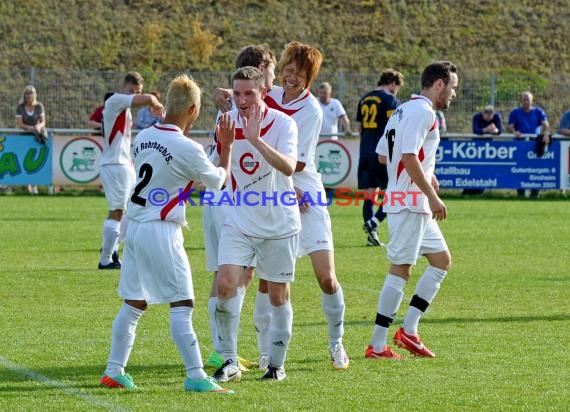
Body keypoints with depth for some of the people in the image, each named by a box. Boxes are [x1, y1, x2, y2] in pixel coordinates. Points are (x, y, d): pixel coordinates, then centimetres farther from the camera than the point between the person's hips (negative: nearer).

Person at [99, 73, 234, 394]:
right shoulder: (187, 149, -15)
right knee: (182, 304, -5)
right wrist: (227, 147, 12)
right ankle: (196, 376, -8)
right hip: (162, 233, -7)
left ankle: (114, 371, 18)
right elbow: (219, 181, 0)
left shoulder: (144, 137, 5)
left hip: (135, 226, 7)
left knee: (134, 303, 15)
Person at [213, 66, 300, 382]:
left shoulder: (282, 123, -13)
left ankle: (277, 364, 20)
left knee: (278, 295, 5)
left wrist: (256, 139, -38)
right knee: (226, 284, -14)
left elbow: (288, 167, -31)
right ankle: (229, 362, -5)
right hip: (239, 222, 2)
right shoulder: (228, 121, -2)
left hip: (279, 224, -2)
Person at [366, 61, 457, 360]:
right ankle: (377, 345, -6)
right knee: (400, 269, -8)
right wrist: (432, 196, -21)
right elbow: (409, 157, -23)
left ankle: (409, 329, 9)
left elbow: (382, 155, 21)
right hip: (410, 203, -11)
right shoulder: (423, 112, -13)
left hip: (415, 204, 11)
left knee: (442, 260, 13)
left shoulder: (404, 110, 18)